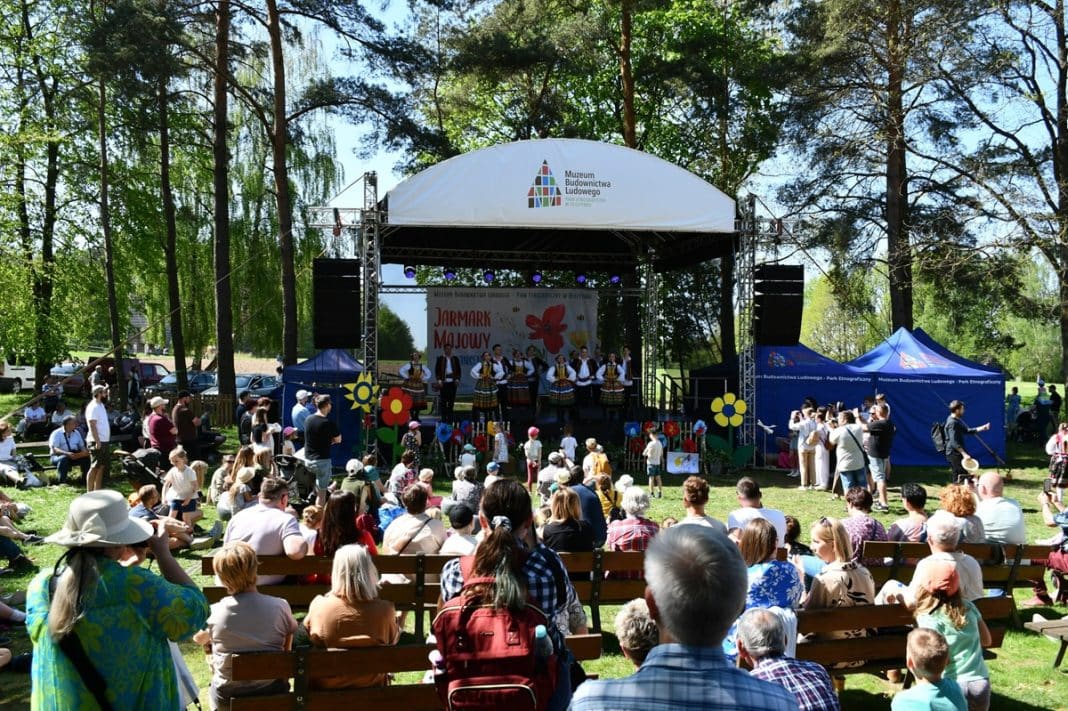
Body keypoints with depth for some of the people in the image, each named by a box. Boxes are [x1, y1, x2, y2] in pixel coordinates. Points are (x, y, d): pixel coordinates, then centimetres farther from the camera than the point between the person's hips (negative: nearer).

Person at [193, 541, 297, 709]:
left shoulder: (214, 613, -16)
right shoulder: (280, 606, -17)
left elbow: (198, 638, 7)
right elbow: (288, 648, -4)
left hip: (226, 699, 0)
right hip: (273, 693, 0)